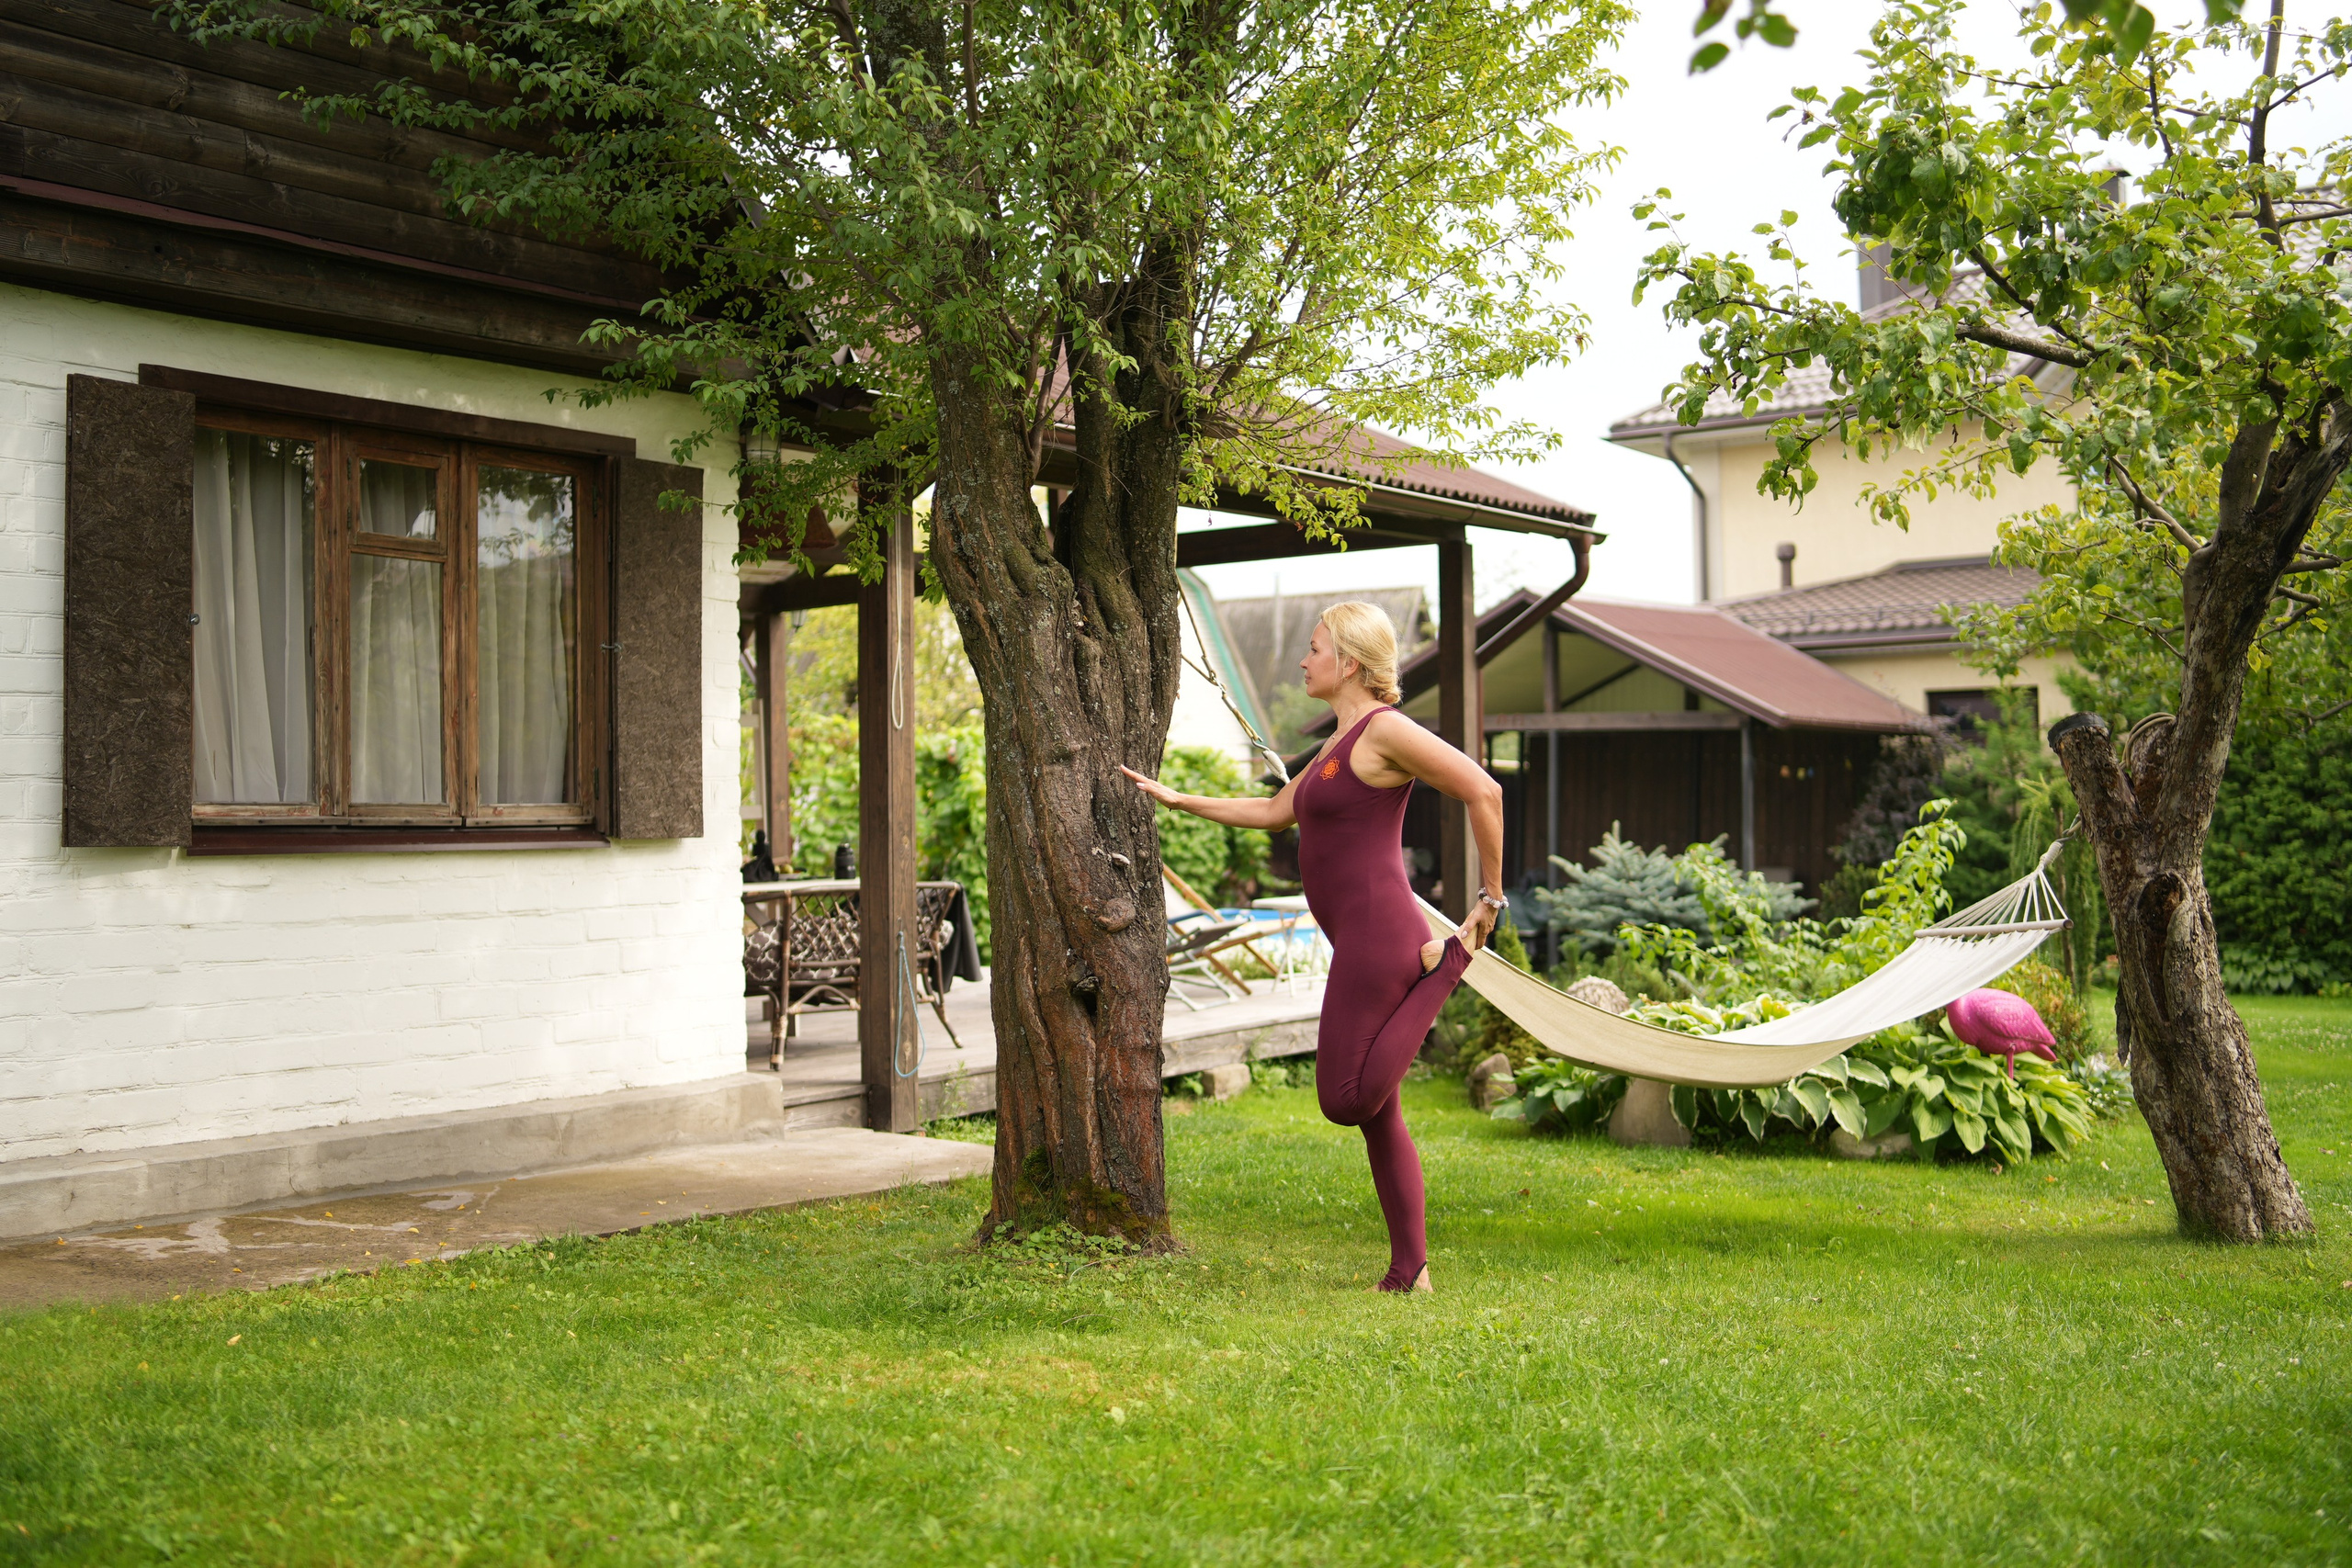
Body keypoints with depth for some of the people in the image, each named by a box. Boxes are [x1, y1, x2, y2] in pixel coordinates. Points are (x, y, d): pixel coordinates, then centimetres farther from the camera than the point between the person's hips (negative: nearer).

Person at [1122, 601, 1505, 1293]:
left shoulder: (1385, 729, -11)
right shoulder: (1341, 741, 18)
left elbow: (1484, 792, -16)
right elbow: (1274, 813, 29)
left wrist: (1491, 897, -11)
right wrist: (1179, 800, 30)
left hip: (1377, 934, -10)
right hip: (1363, 941, 10)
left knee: (1347, 1101, -10)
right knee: (1376, 1112, 9)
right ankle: (1410, 1270, 13)